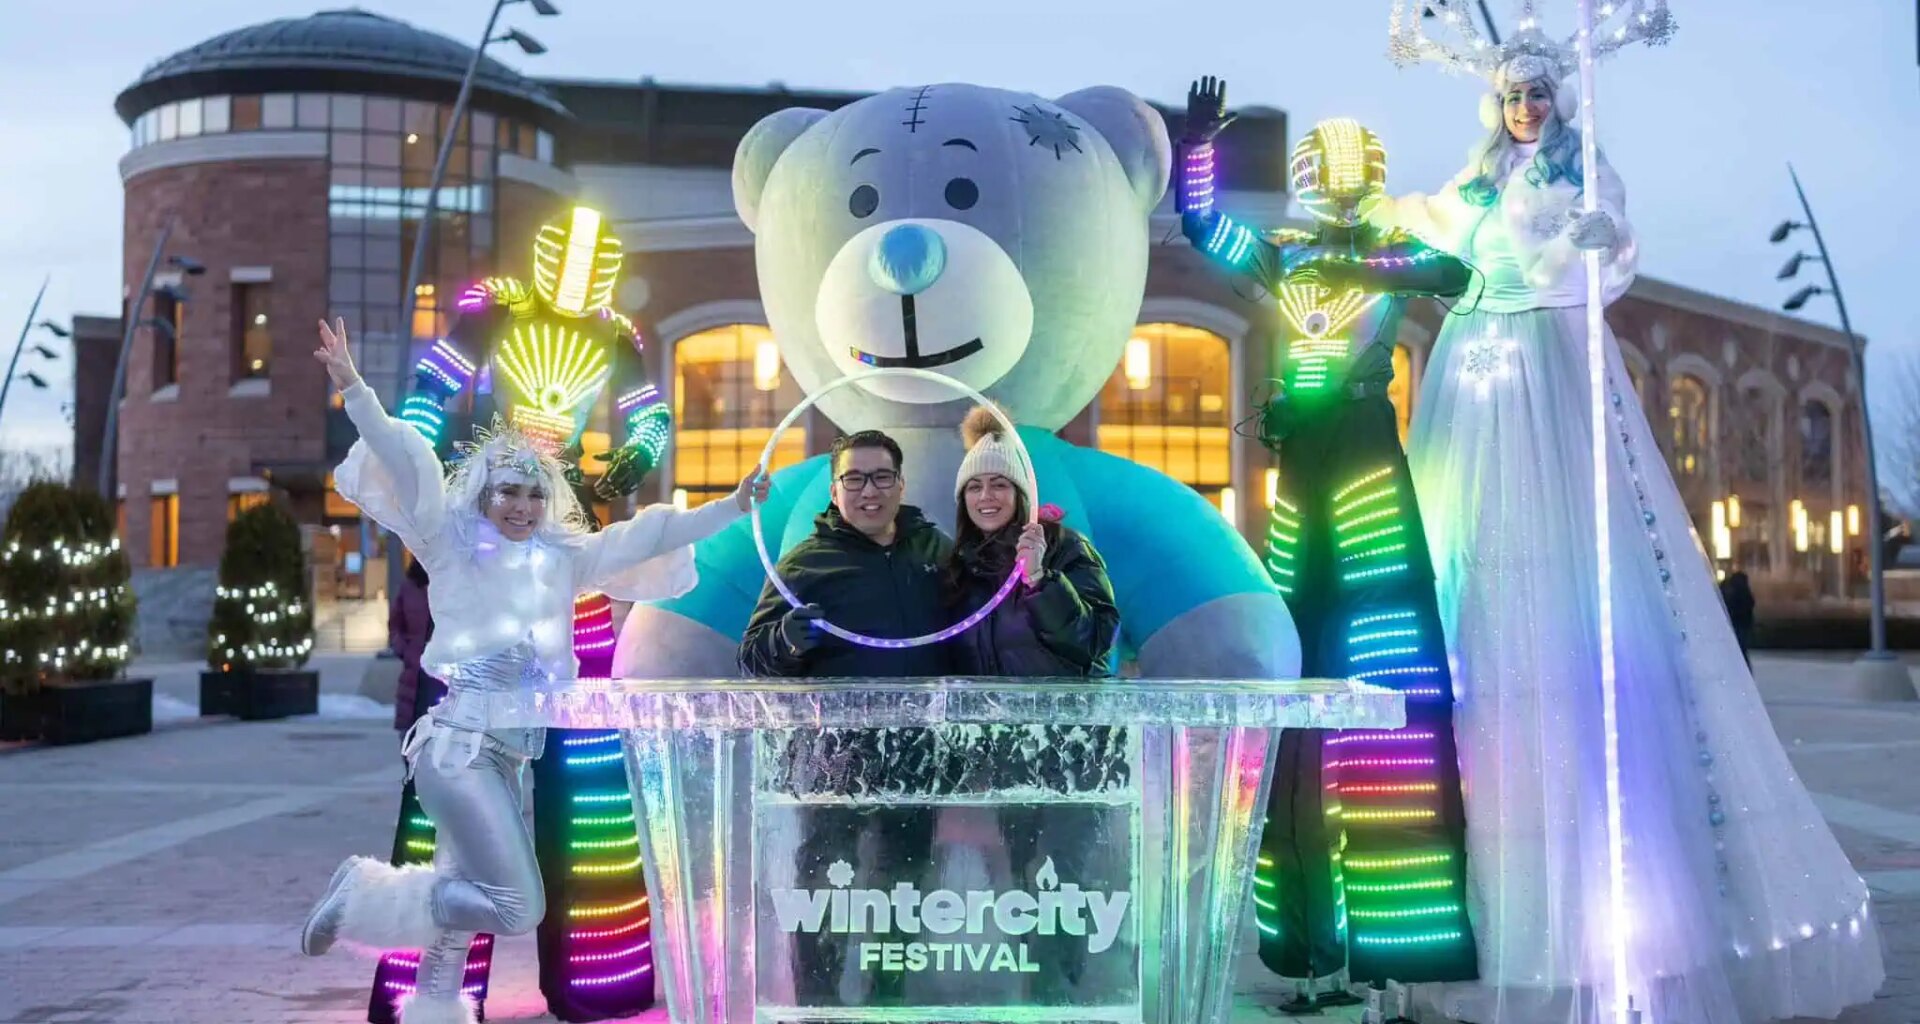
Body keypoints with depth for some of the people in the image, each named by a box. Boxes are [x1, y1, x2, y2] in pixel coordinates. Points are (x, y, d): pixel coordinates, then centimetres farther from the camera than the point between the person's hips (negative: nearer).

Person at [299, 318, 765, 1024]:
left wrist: (732, 508, 21)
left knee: (466, 898, 10)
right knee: (515, 906, -12)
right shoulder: (451, 541, 2)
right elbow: (403, 462, -9)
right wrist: (353, 389, -20)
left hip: (504, 756, 6)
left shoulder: (563, 559, 15)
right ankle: (363, 894, 5)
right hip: (461, 743, -6)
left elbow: (648, 538, 20)